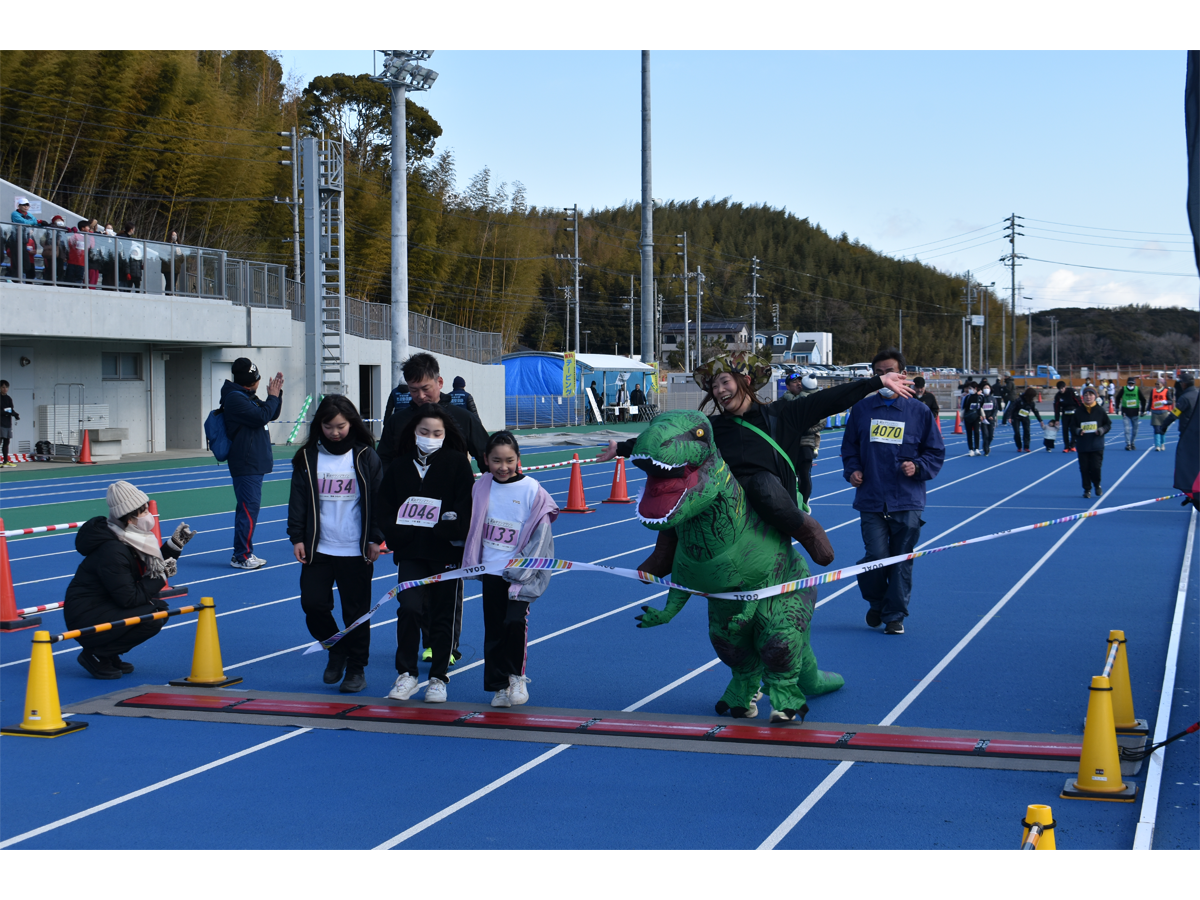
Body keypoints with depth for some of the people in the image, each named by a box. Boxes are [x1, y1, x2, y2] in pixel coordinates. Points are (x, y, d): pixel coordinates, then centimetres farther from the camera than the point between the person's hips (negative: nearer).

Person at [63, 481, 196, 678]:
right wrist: (161, 576, -16)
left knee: (160, 608, 6)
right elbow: (129, 599, -25)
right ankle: (96, 655, -8)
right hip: (86, 619, -10)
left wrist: (174, 545, 6)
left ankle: (108, 653, 10)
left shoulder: (132, 540, 4)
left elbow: (153, 567, 15)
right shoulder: (113, 551, -25)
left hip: (105, 607, 10)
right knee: (152, 616, -22)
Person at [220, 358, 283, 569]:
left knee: (247, 508, 13)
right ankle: (241, 556, -7)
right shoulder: (235, 398, -14)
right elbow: (261, 417, -23)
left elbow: (272, 415, 22)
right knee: (249, 509, -10)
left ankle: (244, 553, 19)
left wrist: (277, 393, 9)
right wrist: (273, 396, -10)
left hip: (254, 464, 11)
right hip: (246, 465, -11)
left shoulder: (248, 397, 17)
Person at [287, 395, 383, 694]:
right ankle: (336, 650, 23)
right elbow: (298, 500, 6)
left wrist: (375, 539, -2)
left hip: (356, 550, -2)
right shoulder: (307, 457, 3)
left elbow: (378, 499, 2)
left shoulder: (366, 457, 0)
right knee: (312, 603, -3)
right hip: (318, 547, 2)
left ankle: (356, 668, 18)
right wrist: (297, 537, 1)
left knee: (356, 611, 3)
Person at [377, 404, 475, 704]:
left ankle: (438, 678, 18)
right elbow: (383, 510, 9)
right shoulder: (398, 467, 7)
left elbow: (467, 508, -4)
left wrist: (442, 532, -15)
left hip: (447, 553, -1)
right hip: (411, 554, 1)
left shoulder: (457, 463, 0)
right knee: (409, 607, -14)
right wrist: (399, 535, -7)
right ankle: (406, 674, 0)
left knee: (444, 616, 5)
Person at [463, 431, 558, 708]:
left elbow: (540, 534, -6)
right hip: (491, 571, 4)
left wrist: (521, 570, -10)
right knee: (493, 629, 6)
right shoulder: (481, 488, 2)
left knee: (515, 621, -17)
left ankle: (517, 677, 5)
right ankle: (499, 686, 18)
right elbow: (473, 527, 14)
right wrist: (473, 562, 8)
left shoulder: (531, 490, -9)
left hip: (520, 573, -4)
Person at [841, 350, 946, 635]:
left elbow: (936, 451, 10)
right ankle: (876, 603, 21)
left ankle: (894, 615, 16)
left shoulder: (919, 411, 4)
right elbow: (849, 447, 17)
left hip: (908, 503, 0)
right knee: (877, 556, -7)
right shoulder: (861, 409, 7)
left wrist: (918, 467, -8)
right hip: (871, 500, 0)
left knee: (901, 560, 2)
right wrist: (852, 471, 0)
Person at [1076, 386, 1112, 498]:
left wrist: (1101, 430, -11)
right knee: (1084, 468, 2)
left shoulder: (1100, 410, 0)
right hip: (1082, 446, 1)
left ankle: (1097, 485, 24)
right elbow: (1072, 426, 8)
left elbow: (1108, 424, 7)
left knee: (1096, 468, -4)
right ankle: (1087, 489, 17)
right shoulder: (1079, 412, 1)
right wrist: (1078, 431, -12)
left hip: (1097, 446, -1)